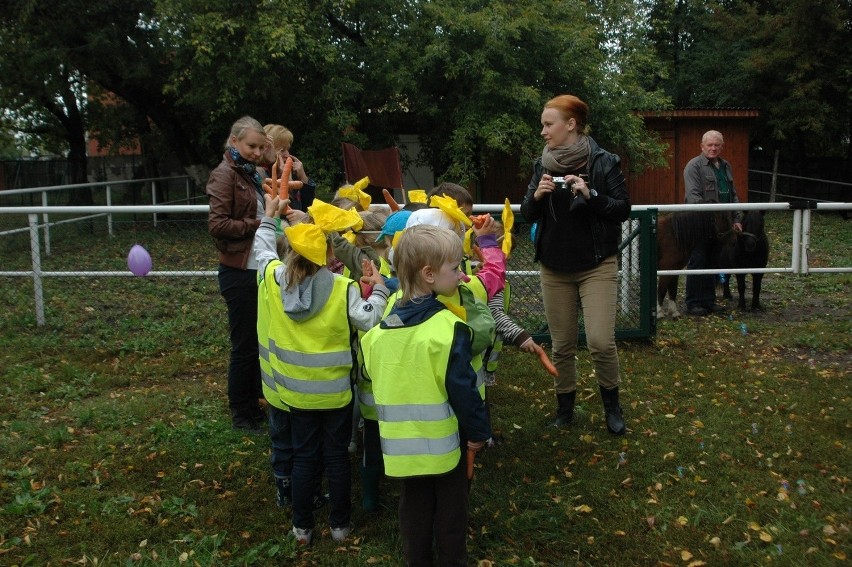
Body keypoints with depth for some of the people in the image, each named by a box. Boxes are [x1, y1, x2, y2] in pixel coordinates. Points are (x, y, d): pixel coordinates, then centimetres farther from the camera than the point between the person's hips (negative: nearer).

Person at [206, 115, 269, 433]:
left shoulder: (252, 174, 14)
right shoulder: (225, 174, -10)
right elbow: (217, 224, -19)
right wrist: (257, 225, -19)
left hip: (259, 268, 8)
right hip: (239, 272, -8)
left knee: (259, 341, 15)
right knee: (244, 344, 1)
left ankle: (255, 405, 28)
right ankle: (242, 415, 15)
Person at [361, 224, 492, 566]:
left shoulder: (382, 327, -1)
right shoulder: (448, 327, -21)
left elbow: (371, 374, 10)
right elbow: (461, 387, -20)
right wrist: (478, 431, -8)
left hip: (402, 439, 5)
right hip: (443, 438, -5)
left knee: (414, 505, 20)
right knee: (450, 508, 14)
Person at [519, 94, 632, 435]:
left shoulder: (604, 162, -7)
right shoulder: (542, 165, 5)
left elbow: (623, 209, -7)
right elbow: (527, 215, 8)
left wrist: (590, 195, -23)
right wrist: (537, 195, -13)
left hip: (597, 266, -3)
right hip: (554, 269, 4)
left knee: (601, 342, -10)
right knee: (562, 344, 7)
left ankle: (611, 403, 16)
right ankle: (565, 404, 26)